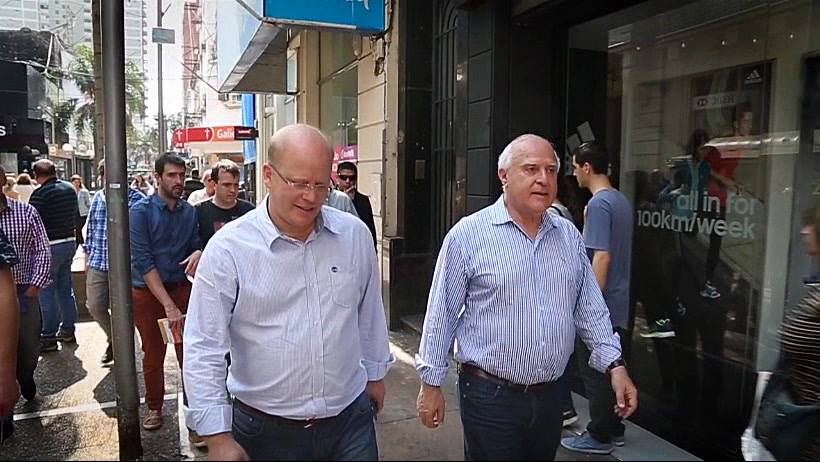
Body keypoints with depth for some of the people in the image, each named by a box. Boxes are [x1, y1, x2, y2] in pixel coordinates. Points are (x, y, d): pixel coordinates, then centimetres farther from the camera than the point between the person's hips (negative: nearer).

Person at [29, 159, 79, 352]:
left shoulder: (40, 194, -15)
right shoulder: (70, 189, 6)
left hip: (51, 245, -7)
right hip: (70, 241, 7)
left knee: (47, 292, 1)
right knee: (65, 287, 15)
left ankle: (48, 336, 6)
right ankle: (68, 329, 23)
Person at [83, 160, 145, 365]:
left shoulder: (136, 199, -11)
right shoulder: (97, 198, 8)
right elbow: (90, 228, 17)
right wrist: (87, 256, 17)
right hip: (97, 264, 6)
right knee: (95, 307, 10)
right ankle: (113, 340, 35)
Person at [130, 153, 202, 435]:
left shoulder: (189, 211, 2)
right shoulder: (141, 211, -11)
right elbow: (143, 261, -17)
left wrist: (198, 252, -17)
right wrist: (168, 305, -22)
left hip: (181, 287, 2)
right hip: (147, 292, -2)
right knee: (153, 355, 13)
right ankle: (154, 407, 33)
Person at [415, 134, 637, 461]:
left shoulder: (570, 236, 4)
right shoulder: (468, 234, -11)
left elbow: (590, 309, 10)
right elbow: (441, 314, -8)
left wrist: (615, 365, 3)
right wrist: (431, 383, -5)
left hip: (550, 395, 5)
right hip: (490, 396, -5)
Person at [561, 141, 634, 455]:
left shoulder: (598, 204, -17)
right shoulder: (621, 200, 11)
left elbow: (602, 257, -23)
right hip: (618, 305, 9)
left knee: (595, 372, 4)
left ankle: (600, 437, 16)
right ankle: (613, 430, 30)